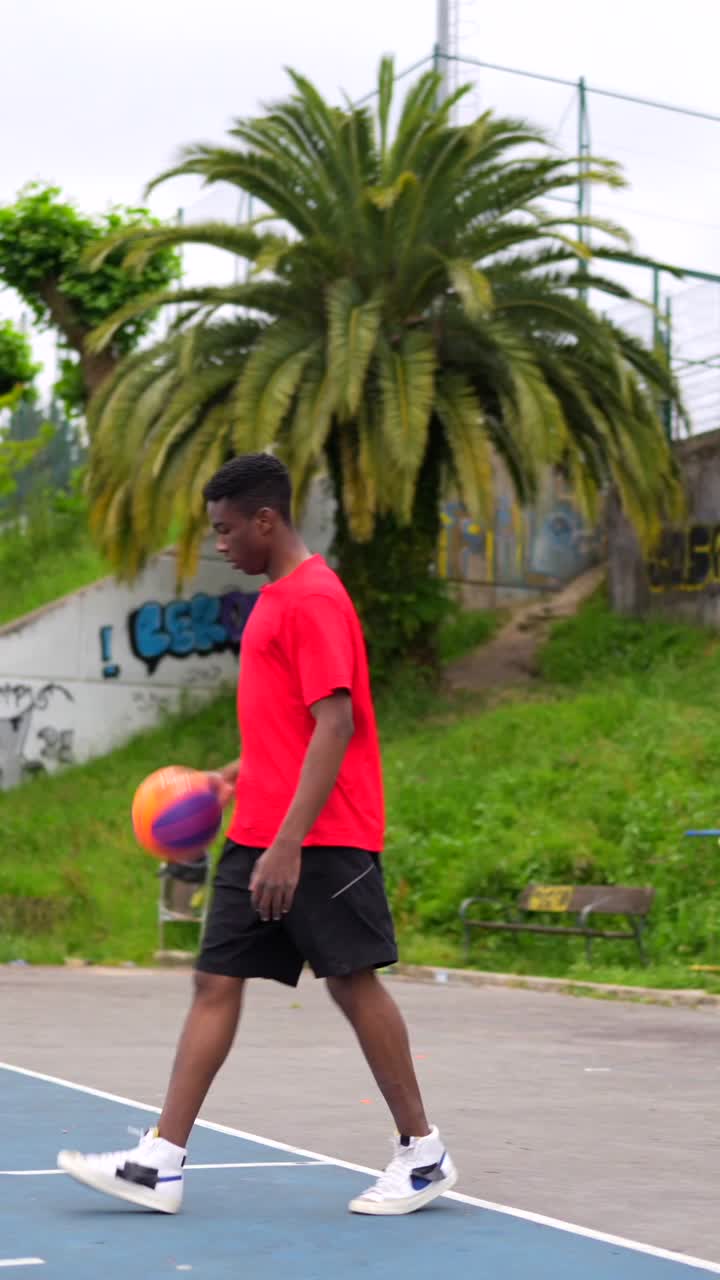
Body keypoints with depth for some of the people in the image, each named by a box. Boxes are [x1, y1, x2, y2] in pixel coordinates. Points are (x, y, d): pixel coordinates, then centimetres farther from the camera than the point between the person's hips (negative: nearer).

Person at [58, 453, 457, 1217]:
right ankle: (160, 1165, 5)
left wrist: (288, 842, -24)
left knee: (353, 983, -2)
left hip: (320, 839, -9)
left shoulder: (313, 597, -13)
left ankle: (422, 1156, 12)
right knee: (216, 983, 5)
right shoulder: (276, 599, 16)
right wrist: (239, 775, 15)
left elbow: (335, 724, -20)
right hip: (258, 835, 9)